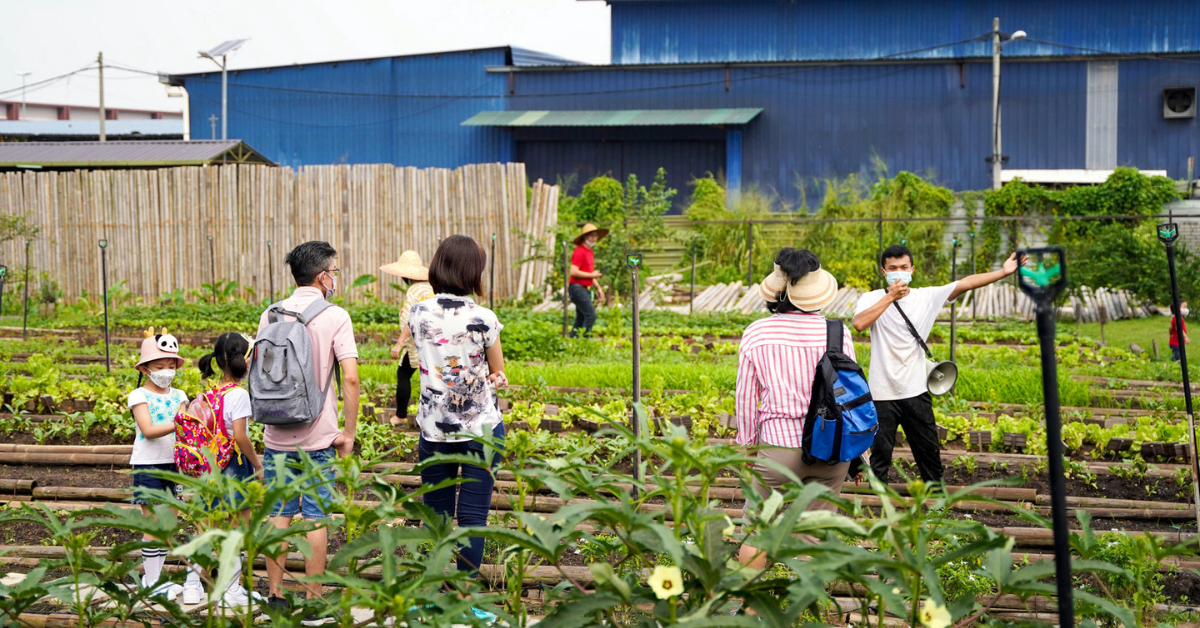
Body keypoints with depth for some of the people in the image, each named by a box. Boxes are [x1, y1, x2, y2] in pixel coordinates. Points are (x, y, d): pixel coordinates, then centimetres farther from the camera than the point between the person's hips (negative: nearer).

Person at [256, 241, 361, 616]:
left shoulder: (271, 315, 4)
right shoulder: (335, 317, -9)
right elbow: (350, 378, -15)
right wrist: (349, 433, -6)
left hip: (277, 434, 4)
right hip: (318, 436, -3)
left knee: (279, 515, 11)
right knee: (316, 518, 4)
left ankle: (275, 595, 16)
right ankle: (313, 601, 9)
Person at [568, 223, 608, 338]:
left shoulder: (590, 252, 19)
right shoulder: (580, 251, -13)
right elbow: (574, 272, -21)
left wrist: (598, 287, 19)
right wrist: (592, 275, -13)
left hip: (585, 289, 10)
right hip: (577, 288, -10)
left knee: (581, 319, 9)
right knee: (591, 315, -16)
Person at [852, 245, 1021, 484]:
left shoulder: (926, 297, 2)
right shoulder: (872, 299, -5)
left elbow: (965, 283, -6)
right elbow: (859, 323, -25)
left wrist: (1003, 272, -13)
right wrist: (890, 297, -23)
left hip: (916, 391, 3)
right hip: (882, 393, -3)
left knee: (930, 451, 13)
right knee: (880, 454, 5)